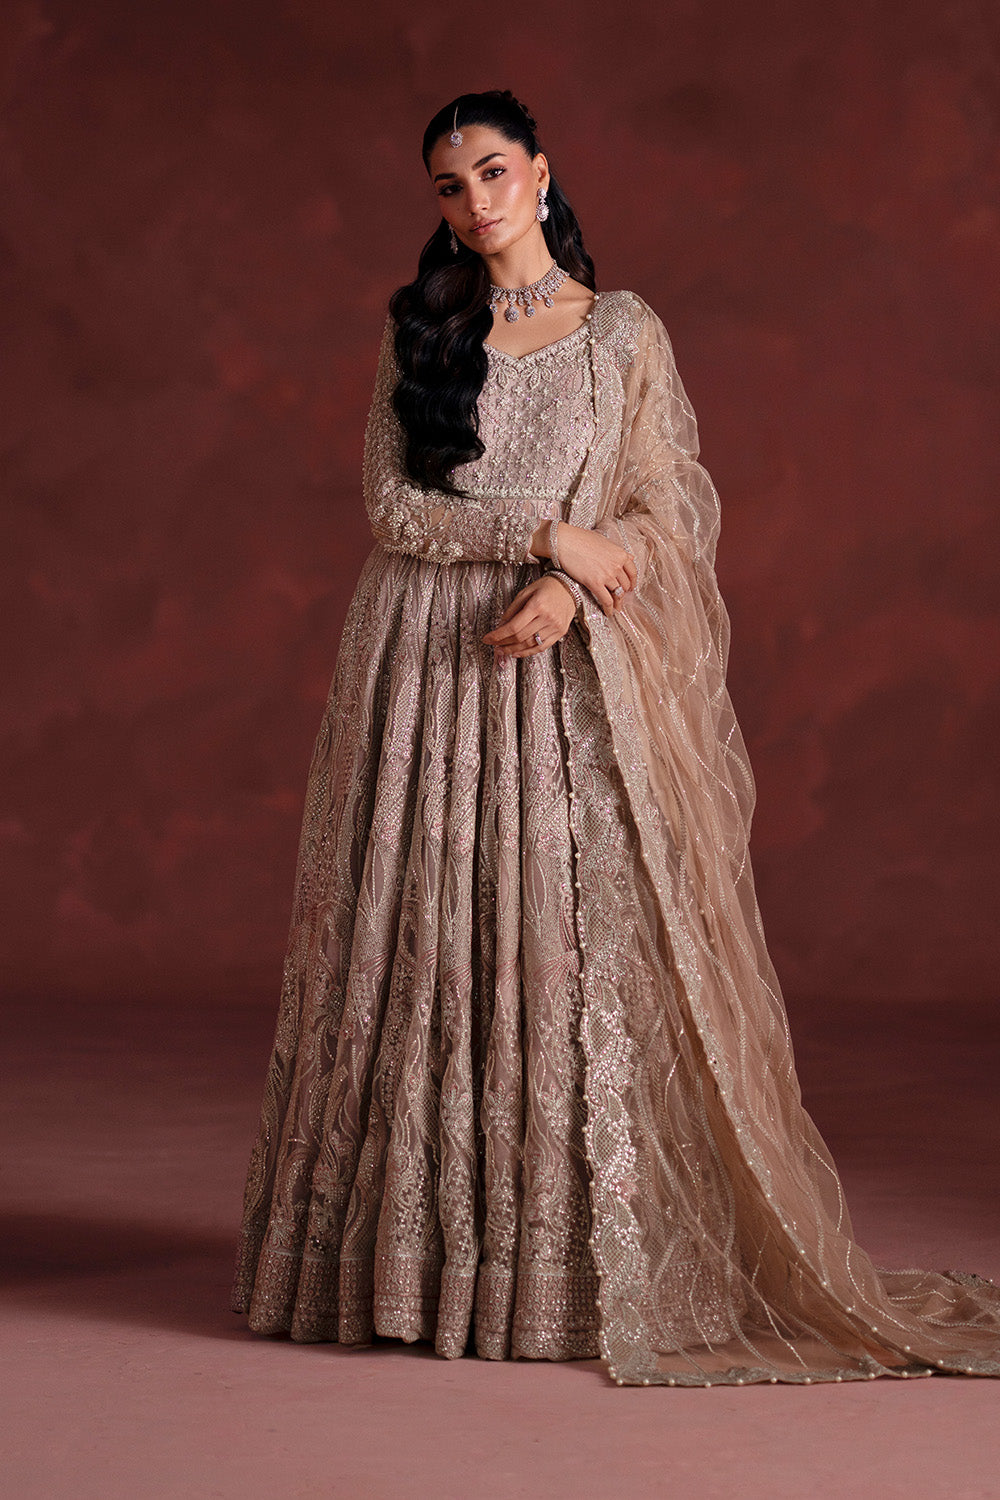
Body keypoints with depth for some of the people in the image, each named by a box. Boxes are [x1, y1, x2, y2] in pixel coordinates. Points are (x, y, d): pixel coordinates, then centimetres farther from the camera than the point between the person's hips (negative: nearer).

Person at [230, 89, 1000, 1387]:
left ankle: (600, 1263, 1)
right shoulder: (417, 338, 10)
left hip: (575, 668, -1)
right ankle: (429, 1248, 5)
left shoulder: (625, 332, 7)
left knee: (584, 946, -5)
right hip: (427, 661, 1)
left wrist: (572, 584, -16)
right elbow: (393, 506, 1)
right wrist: (547, 530, -11)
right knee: (434, 940, -1)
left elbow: (671, 510, 1)